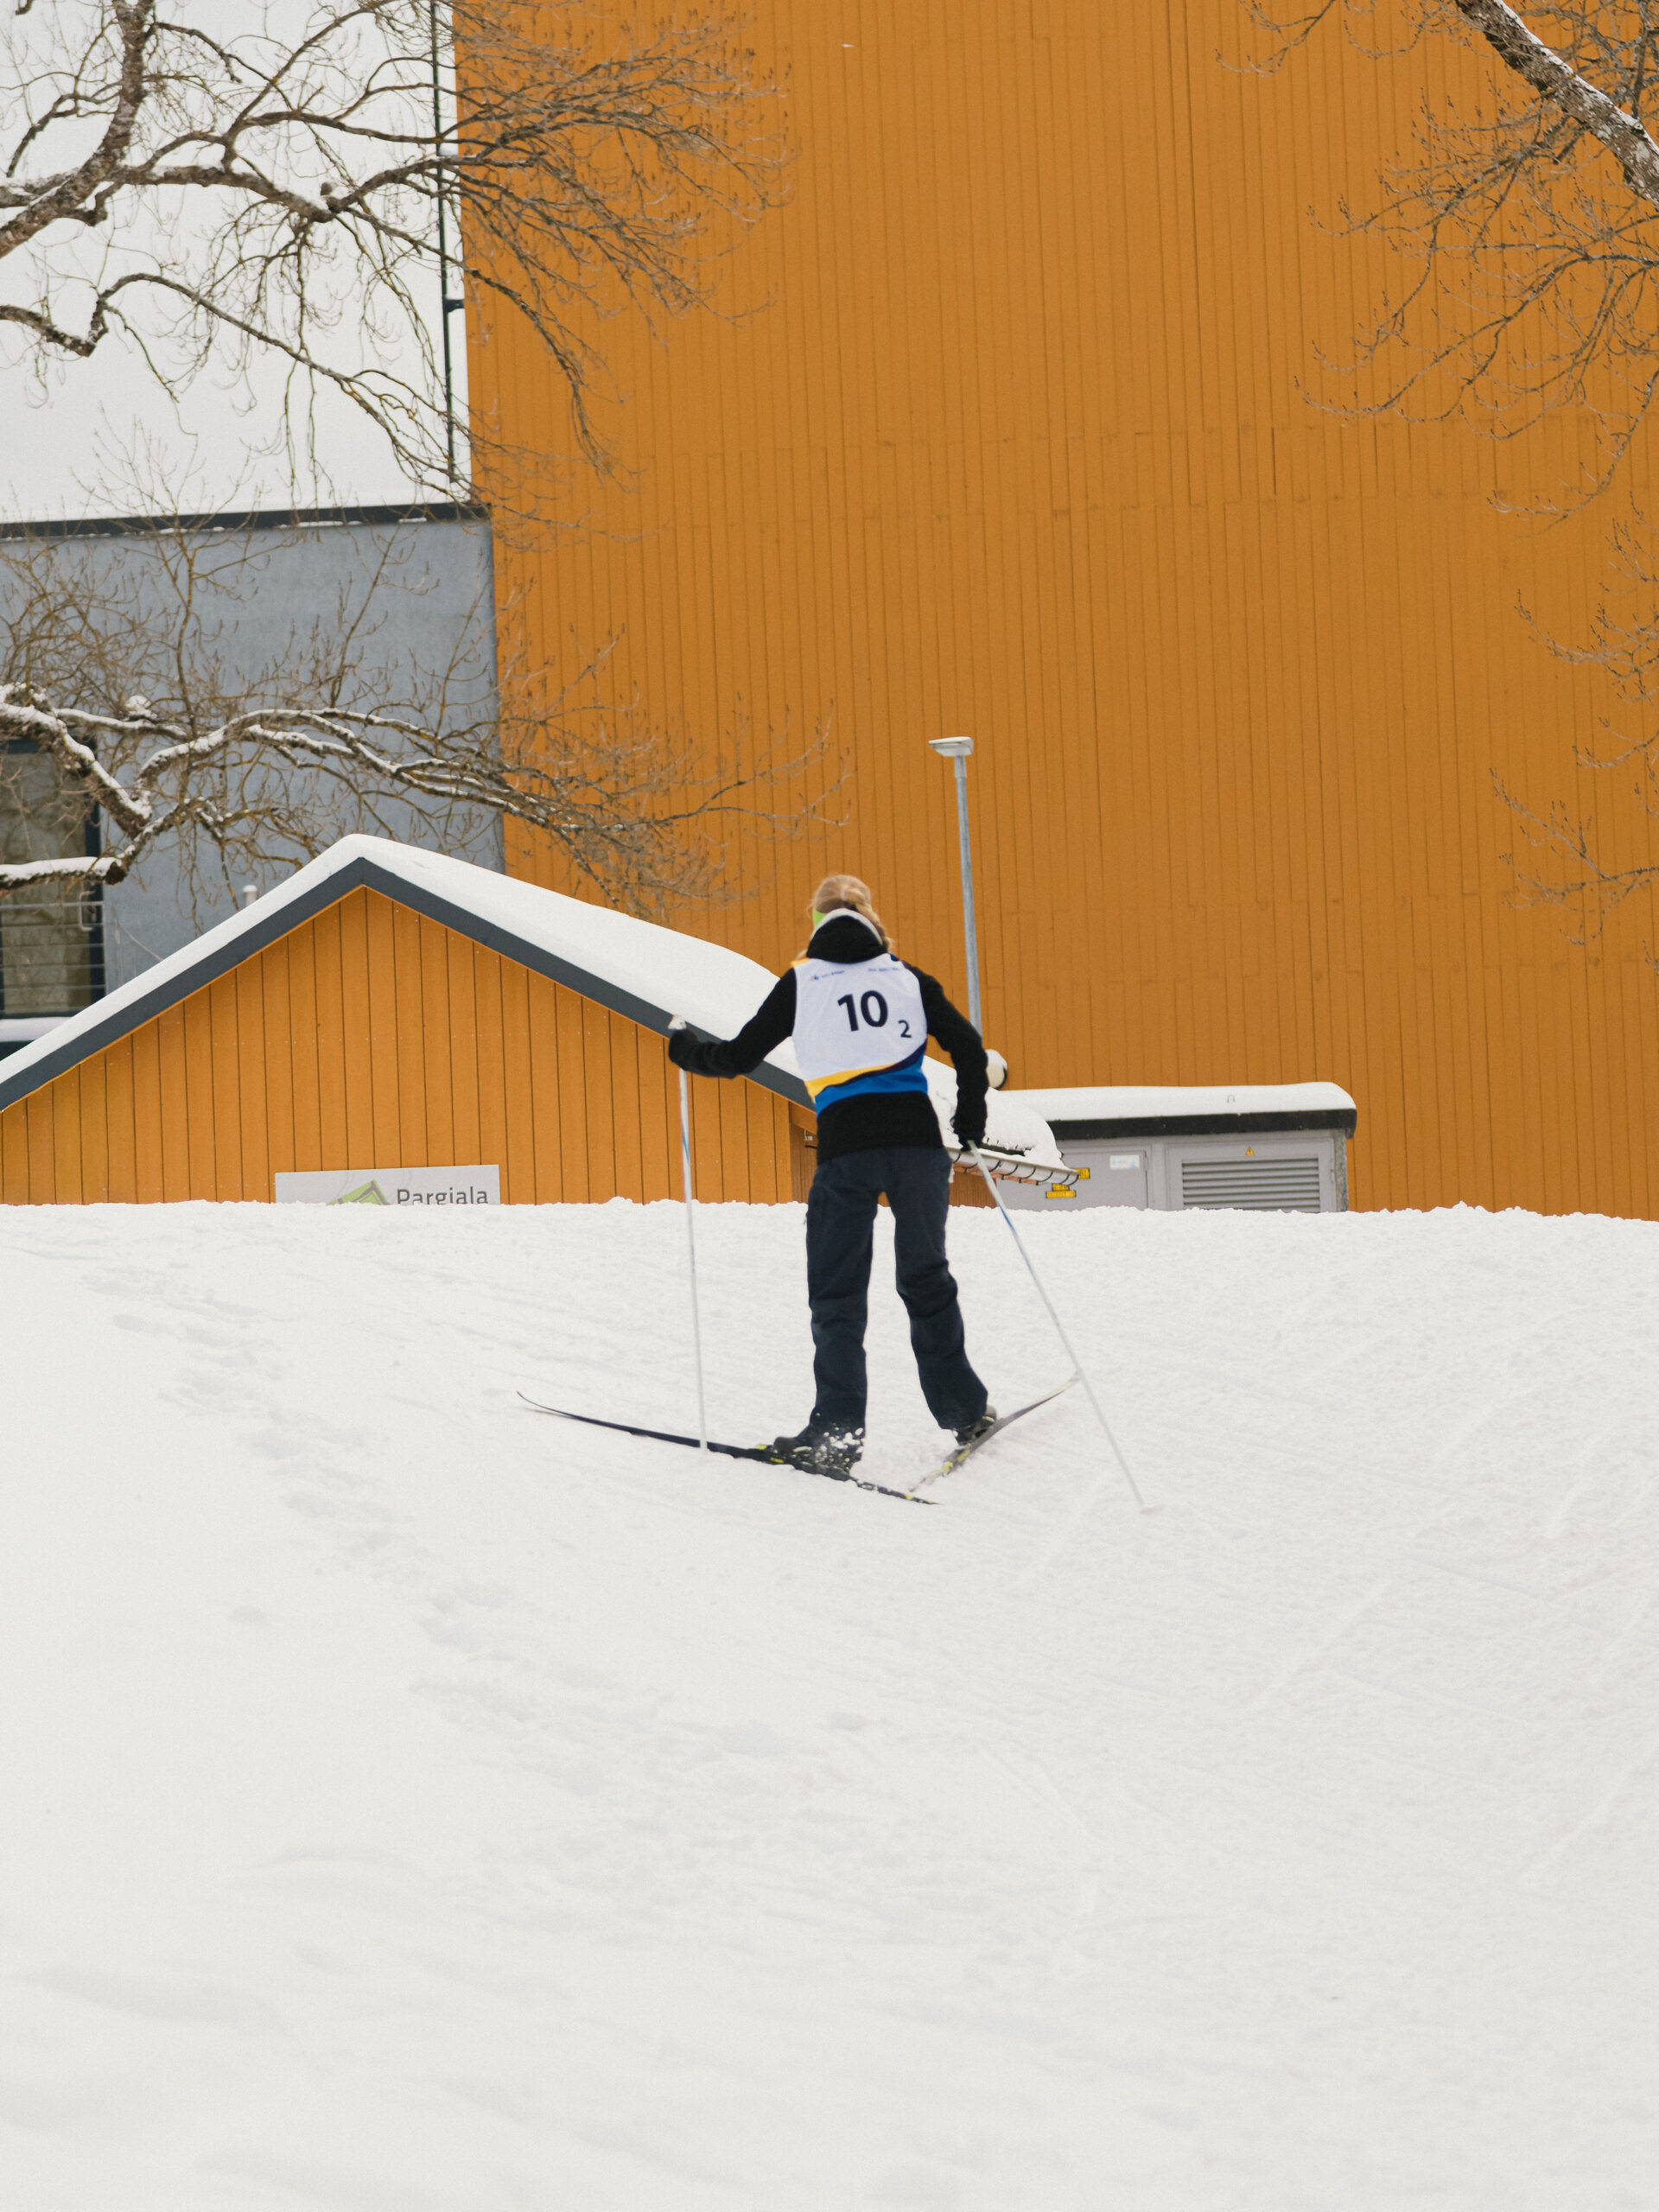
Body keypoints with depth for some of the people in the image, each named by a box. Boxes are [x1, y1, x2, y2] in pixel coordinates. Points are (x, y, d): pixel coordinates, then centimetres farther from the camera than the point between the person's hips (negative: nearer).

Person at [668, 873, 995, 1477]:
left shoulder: (802, 982, 9)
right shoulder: (905, 977, 13)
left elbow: (739, 1057, 10)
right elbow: (968, 1048, 9)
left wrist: (686, 1049, 30)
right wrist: (970, 1122, 25)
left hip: (846, 1149, -2)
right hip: (917, 1141, 2)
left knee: (837, 1292, 3)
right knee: (926, 1277, 17)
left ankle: (837, 1431, -7)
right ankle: (963, 1409, 20)